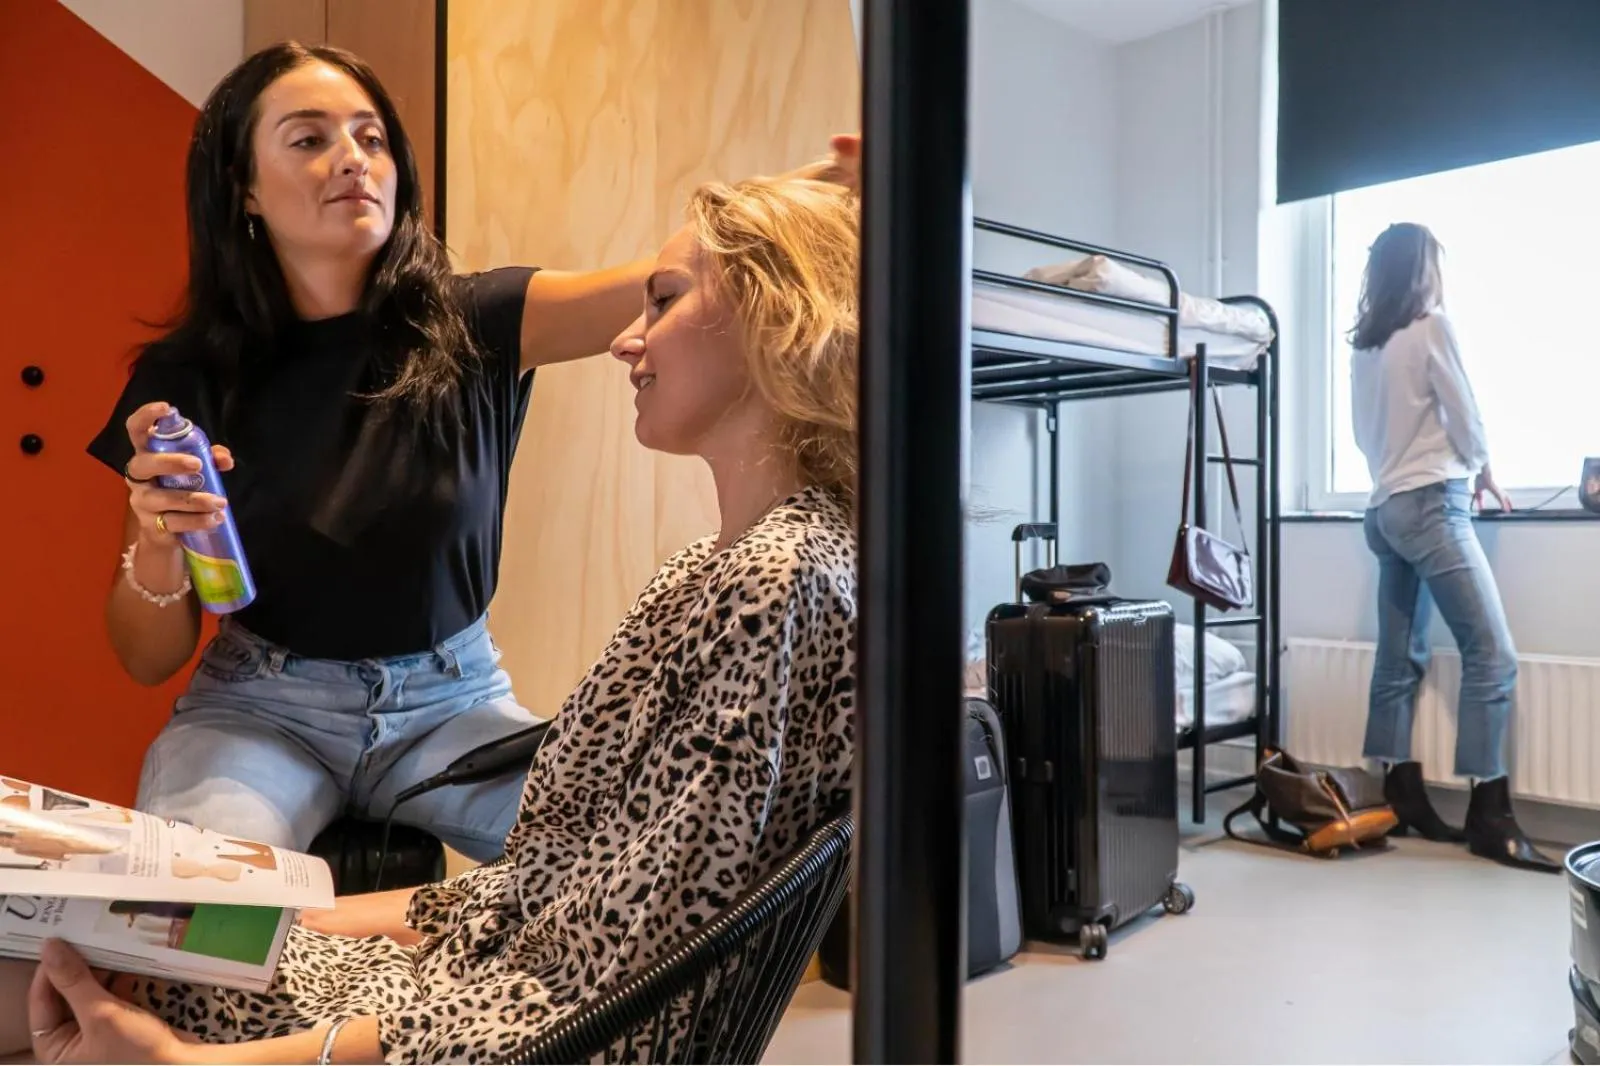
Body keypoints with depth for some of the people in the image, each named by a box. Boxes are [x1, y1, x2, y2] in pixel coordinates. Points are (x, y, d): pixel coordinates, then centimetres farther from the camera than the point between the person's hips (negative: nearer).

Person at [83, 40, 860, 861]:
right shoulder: (187, 376, -7)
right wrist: (158, 549, -25)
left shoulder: (473, 327, -9)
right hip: (264, 709, 0)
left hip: (452, 699, 1)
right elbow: (148, 660, -3)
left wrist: (824, 185, -43)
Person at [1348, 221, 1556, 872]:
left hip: (1385, 508, 8)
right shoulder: (1431, 327, -5)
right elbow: (1465, 418, -1)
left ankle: (1402, 800, 10)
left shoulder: (1363, 346, 15)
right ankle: (1488, 818, -9)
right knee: (1491, 654, -9)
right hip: (1430, 504, -8)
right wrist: (1483, 473, 17)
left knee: (1400, 660, 7)